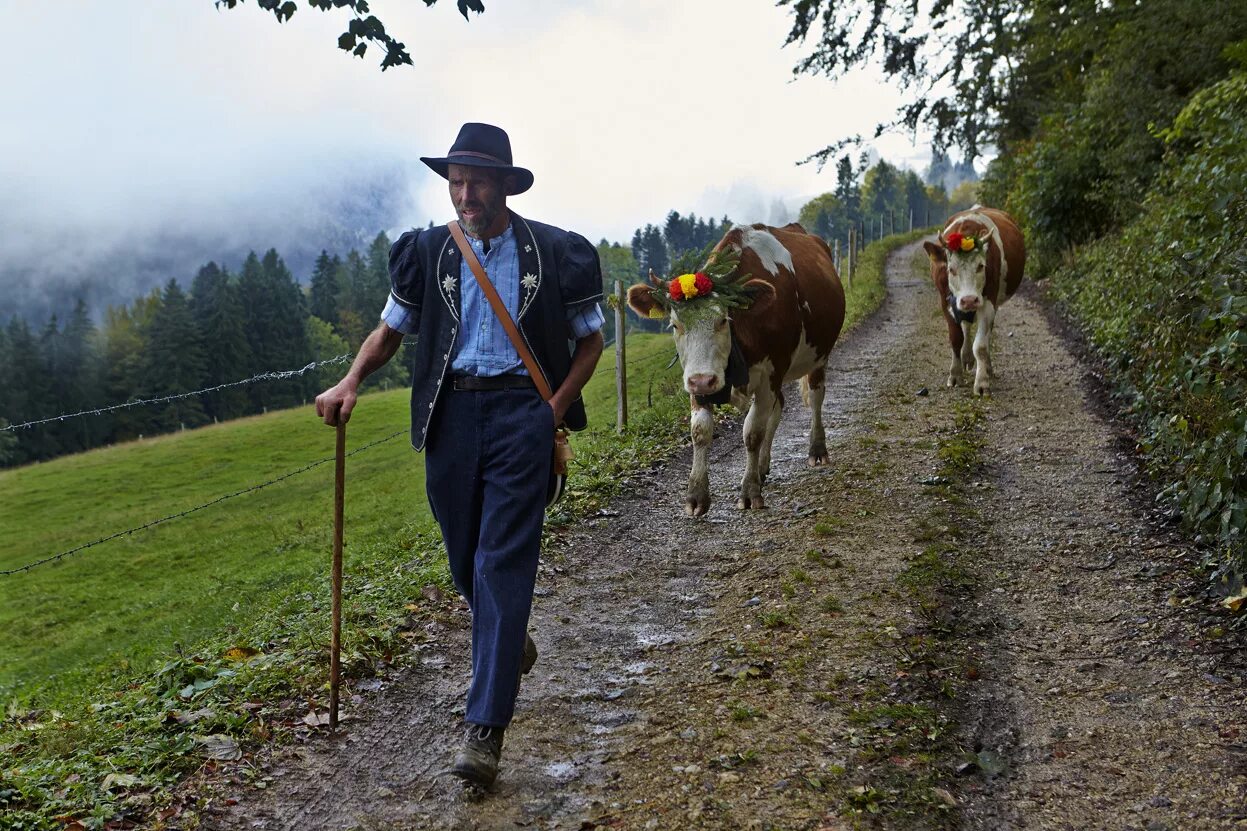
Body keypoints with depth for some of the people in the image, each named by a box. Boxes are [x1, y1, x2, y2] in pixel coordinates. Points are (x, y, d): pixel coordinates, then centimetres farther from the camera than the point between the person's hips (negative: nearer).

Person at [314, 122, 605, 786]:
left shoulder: (556, 253, 0)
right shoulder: (427, 252, 7)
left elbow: (590, 339, 8)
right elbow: (390, 330, 15)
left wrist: (556, 407, -7)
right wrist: (350, 382, -4)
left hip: (521, 412, -3)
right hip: (450, 413, 3)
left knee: (503, 562, -8)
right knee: (466, 557, 12)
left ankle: (485, 729, -6)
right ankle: (511, 643, 44)